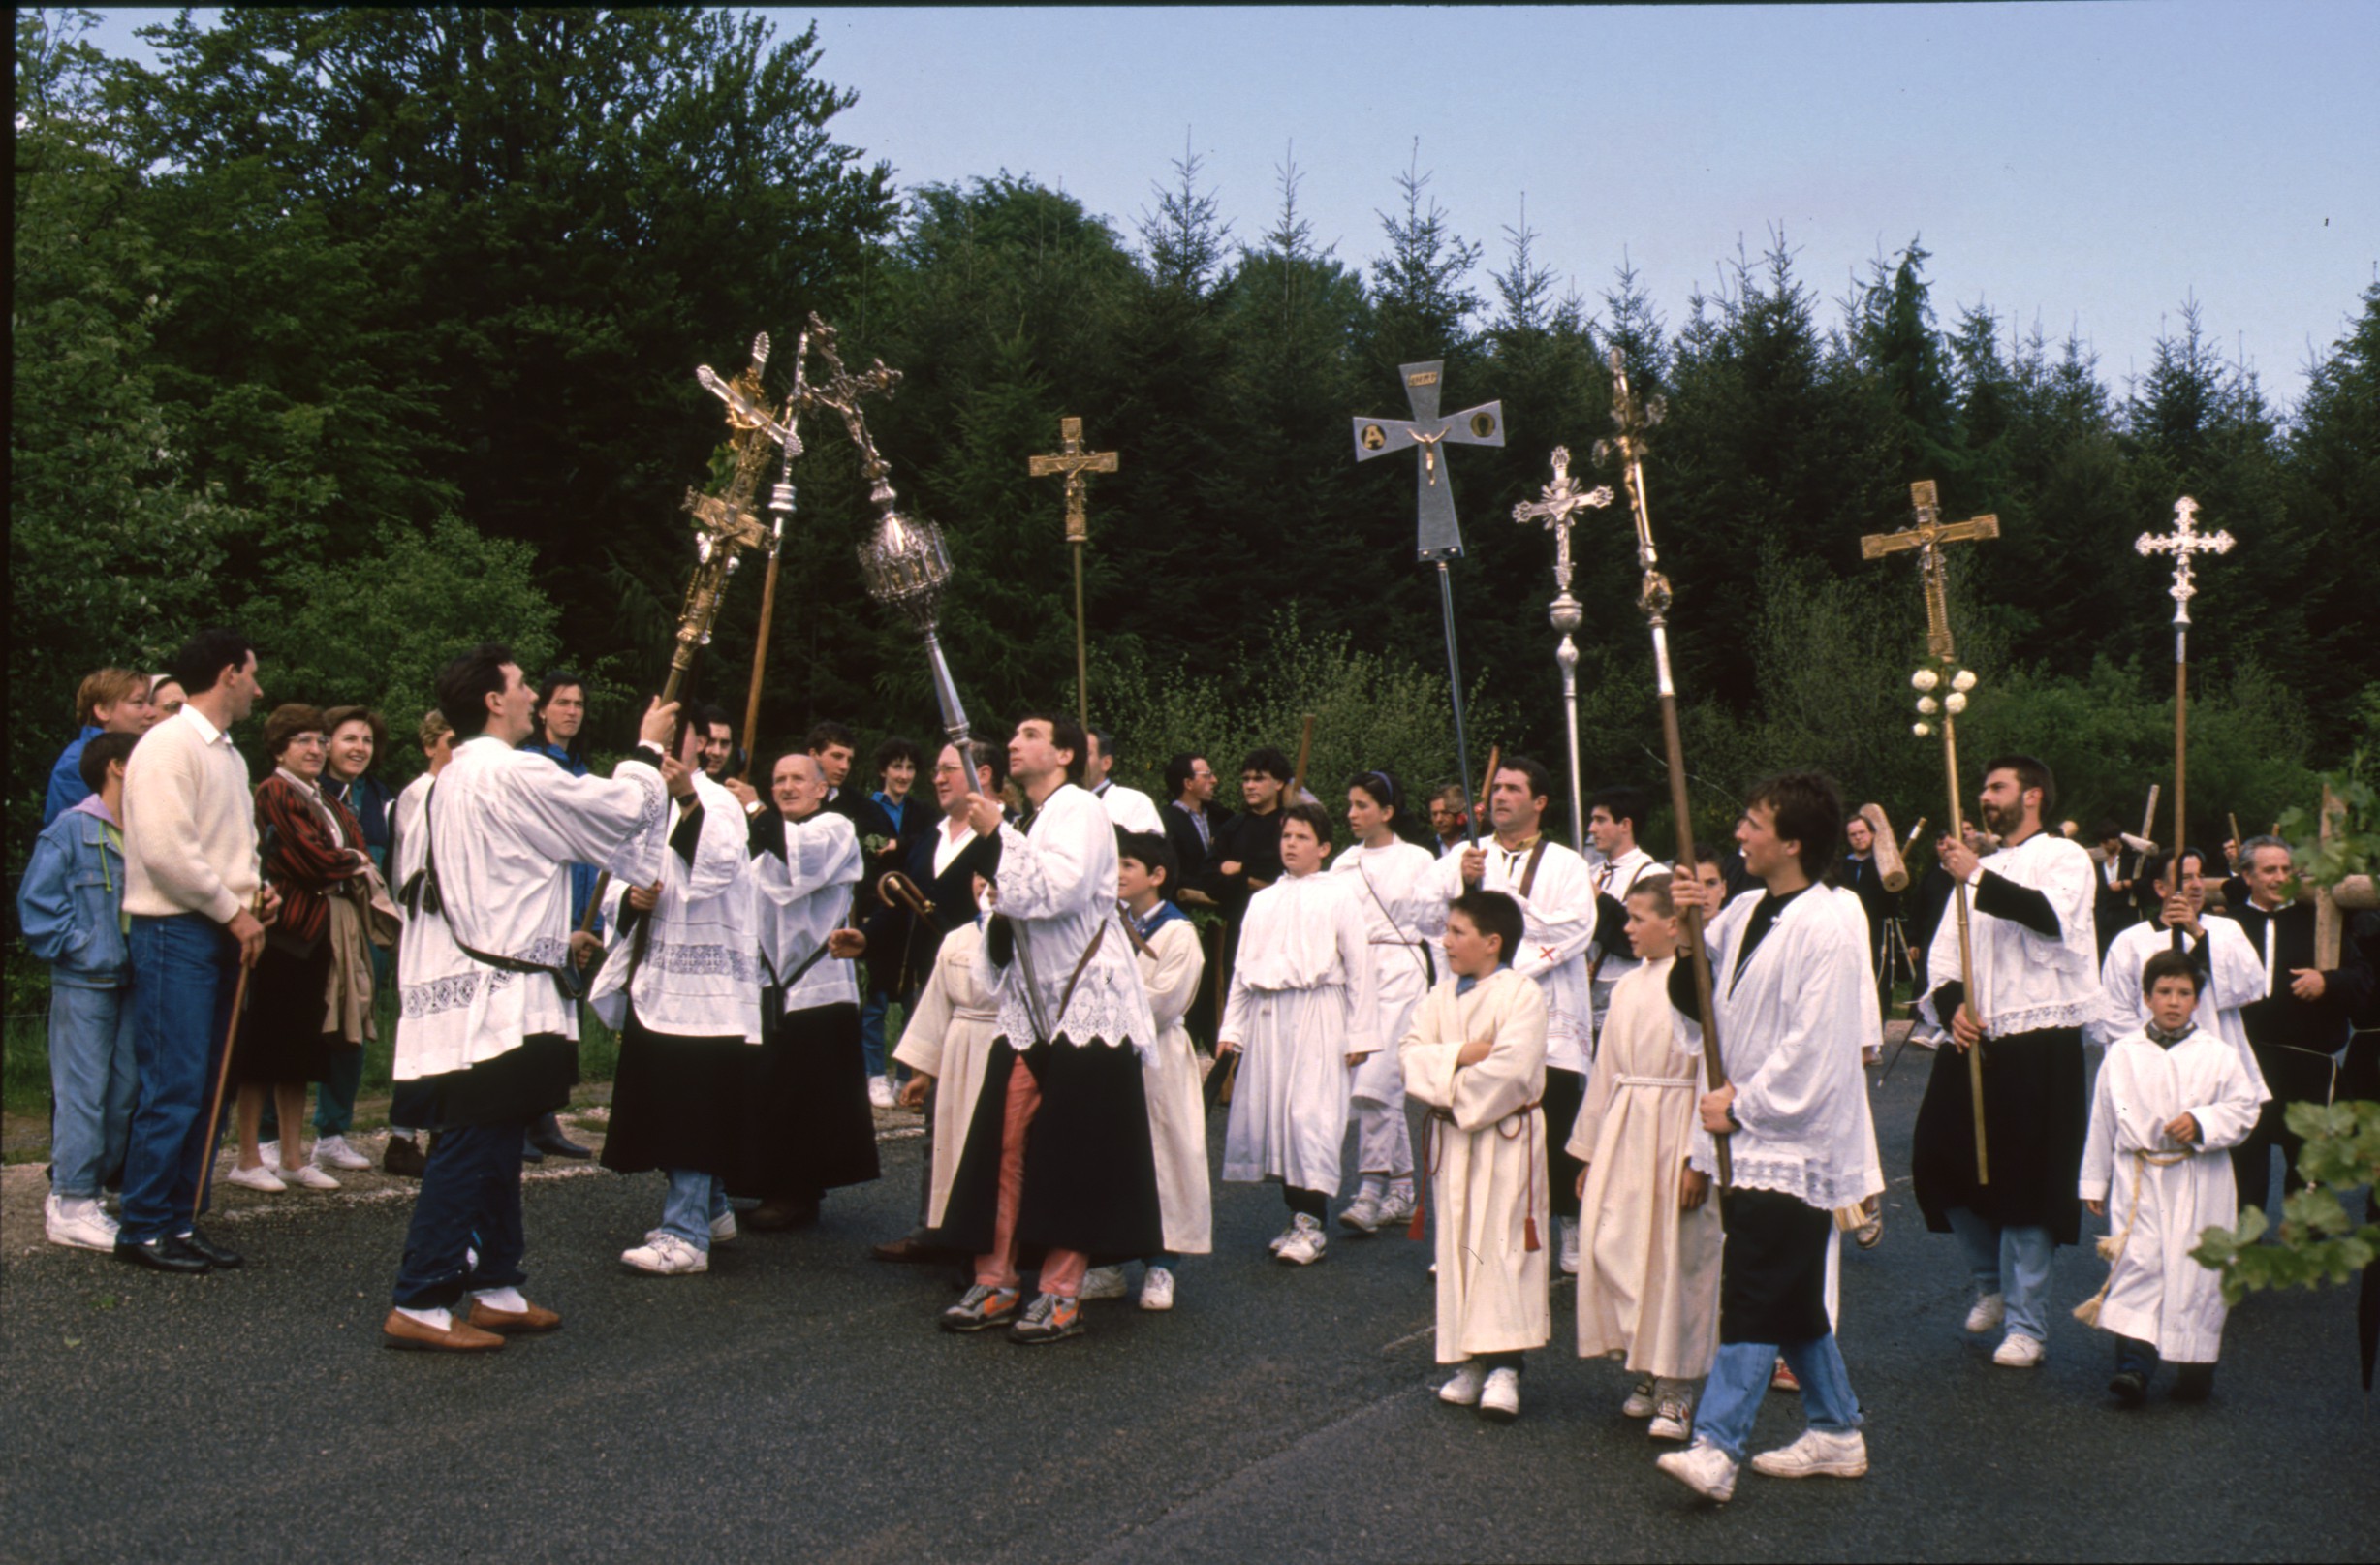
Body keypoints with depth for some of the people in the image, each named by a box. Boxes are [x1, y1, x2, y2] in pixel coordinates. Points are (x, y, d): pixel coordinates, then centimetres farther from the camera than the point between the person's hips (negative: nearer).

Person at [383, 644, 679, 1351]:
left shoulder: (456, 777, 17)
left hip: (473, 992, 10)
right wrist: (647, 750, 10)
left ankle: (496, 1289, 23)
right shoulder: (513, 774, -15)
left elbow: (597, 819, 21)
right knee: (469, 1151, -7)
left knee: (493, 1149, 15)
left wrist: (657, 788, 23)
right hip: (496, 995, -10)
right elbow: (618, 811, -8)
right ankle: (419, 1303, -4)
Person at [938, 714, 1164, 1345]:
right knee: (1004, 1140, 1)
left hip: (1088, 1005, -8)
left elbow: (1059, 889, -24)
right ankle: (997, 1281, 8)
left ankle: (1063, 1294, 2)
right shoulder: (1029, 819, 18)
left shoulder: (1078, 808, -7)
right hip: (1033, 1008, 8)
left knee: (1073, 1150, -4)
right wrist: (1002, 902, 6)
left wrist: (999, 836, -16)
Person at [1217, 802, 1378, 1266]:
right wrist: (1230, 1027, 13)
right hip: (1266, 1013, 5)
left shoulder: (1340, 896, 2)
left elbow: (1359, 966, 0)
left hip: (1317, 1011, -5)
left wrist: (1360, 1033, -4)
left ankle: (1312, 1224, -5)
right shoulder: (1263, 900, 17)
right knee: (1269, 1110, 3)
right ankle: (1296, 1216, 12)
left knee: (1310, 1112, -10)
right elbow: (1243, 966, 19)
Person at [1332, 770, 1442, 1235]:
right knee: (1387, 1085, 8)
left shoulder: (1417, 860, 3)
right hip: (1353, 970, 5)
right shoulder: (1344, 864, 16)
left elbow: (1435, 920, 5)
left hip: (1400, 967, -5)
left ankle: (1372, 1189, -14)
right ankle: (1402, 1191, 15)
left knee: (1375, 1079, -17)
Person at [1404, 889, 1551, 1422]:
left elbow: (1510, 1068, -22)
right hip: (1452, 1137, 6)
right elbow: (1409, 1052, 0)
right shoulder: (1441, 994, 9)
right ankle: (1469, 1362, 17)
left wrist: (1451, 1091, -12)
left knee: (1503, 1247, -7)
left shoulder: (1522, 994, -11)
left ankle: (1503, 1367, -6)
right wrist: (1459, 1054, -16)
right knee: (1457, 1247, 9)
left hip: (1505, 1137, -6)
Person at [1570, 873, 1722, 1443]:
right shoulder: (1627, 986, 12)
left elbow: (1710, 1075, -13)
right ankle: (1644, 1370, 21)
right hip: (1623, 1127, 7)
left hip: (1676, 1128, -7)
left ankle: (1674, 1387, 11)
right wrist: (1589, 1148, 18)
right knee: (1611, 1245, 4)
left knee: (1676, 1257, 0)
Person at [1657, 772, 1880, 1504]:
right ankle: (1836, 1432, 27)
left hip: (1793, 1142, -9)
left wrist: (1742, 1105, -14)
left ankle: (1716, 1447, -11)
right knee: (1789, 1300, 16)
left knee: (1753, 1300, -10)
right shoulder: (1745, 913, 8)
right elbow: (1693, 998, 12)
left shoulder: (1825, 932, -17)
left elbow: (1813, 1051, -20)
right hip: (1750, 1139, 9)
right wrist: (1695, 930, -4)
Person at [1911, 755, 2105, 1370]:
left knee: (2024, 1182, -4)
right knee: (1941, 1164, 5)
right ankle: (1993, 1284, 28)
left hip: (2039, 1046, -6)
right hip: (1972, 1041, 6)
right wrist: (1951, 1003, -7)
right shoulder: (1977, 867, 20)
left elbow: (2051, 915, -21)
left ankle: (2026, 1324, 7)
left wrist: (1977, 876, -20)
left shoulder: (2064, 857, 1)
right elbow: (1945, 949, 12)